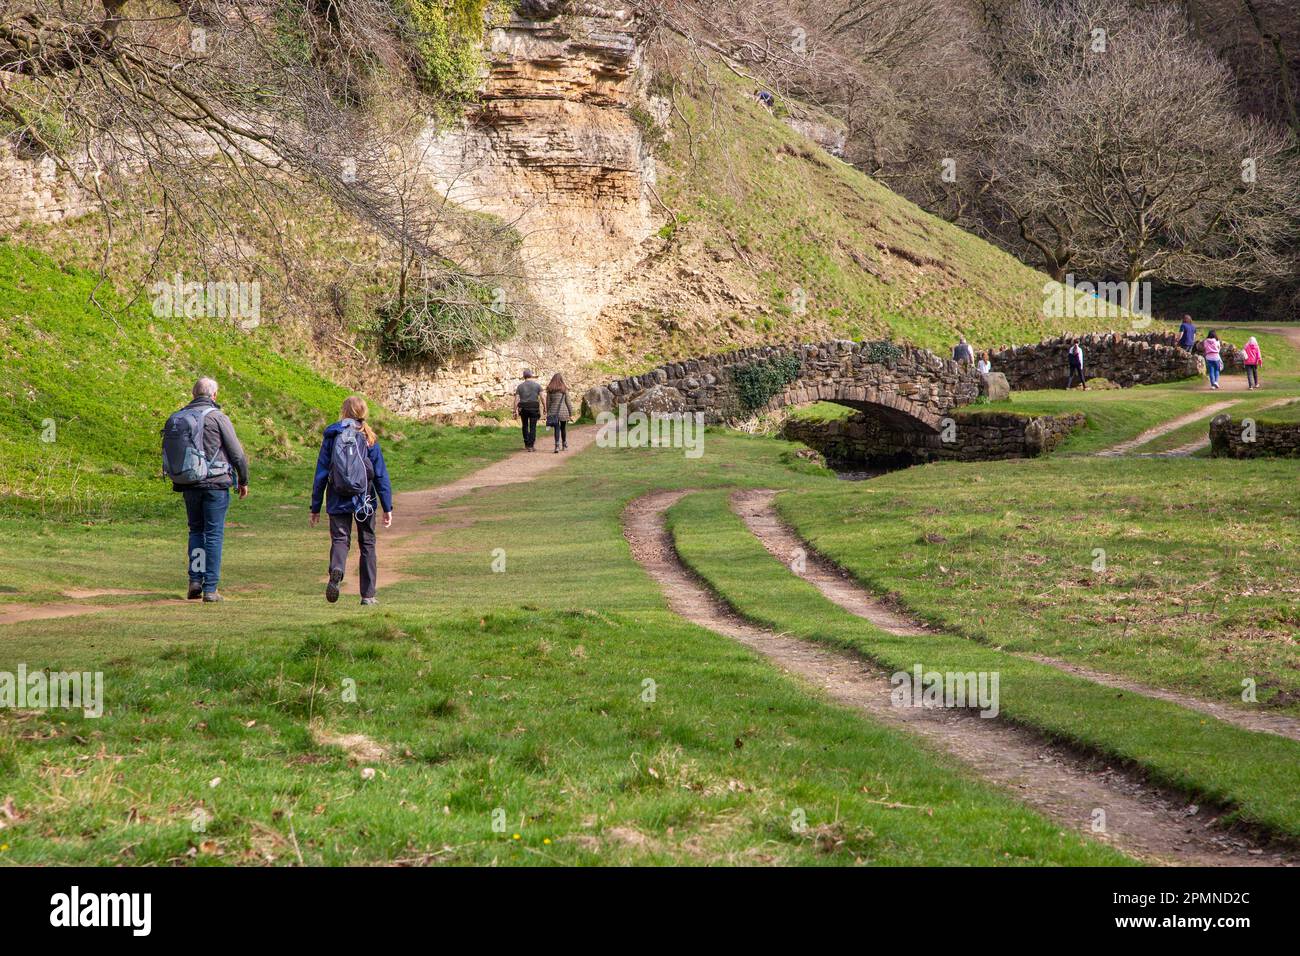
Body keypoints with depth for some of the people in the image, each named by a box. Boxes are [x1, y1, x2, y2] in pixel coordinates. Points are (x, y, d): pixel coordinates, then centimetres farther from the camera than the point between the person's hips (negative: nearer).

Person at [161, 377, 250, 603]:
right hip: (215, 483, -4)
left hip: (188, 484, 4)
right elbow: (237, 453, -6)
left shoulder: (176, 419, 6)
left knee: (196, 531, 18)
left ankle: (195, 580, 7)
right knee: (214, 534, 1)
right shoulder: (217, 417, -7)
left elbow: (168, 455, 9)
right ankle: (210, 589, -1)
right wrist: (243, 480, 7)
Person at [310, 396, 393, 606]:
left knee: (339, 539, 2)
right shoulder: (369, 438, 0)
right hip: (364, 501, 0)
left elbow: (321, 473, 1)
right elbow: (381, 475, 0)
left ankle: (336, 569, -32)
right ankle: (368, 595, 14)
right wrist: (387, 507, 6)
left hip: (338, 501, 0)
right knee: (367, 544, 12)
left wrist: (315, 507, 7)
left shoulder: (331, 436, 0)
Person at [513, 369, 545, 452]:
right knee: (533, 427, 1)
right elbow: (542, 397, -6)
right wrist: (545, 408, 2)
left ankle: (526, 444, 22)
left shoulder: (520, 386, 4)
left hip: (523, 408, 2)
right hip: (534, 408, -2)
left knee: (525, 426, 18)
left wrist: (515, 411, 0)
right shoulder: (537, 385, 0)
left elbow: (516, 399, -1)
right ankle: (531, 446, -4)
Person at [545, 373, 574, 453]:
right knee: (563, 428, 17)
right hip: (563, 412, -1)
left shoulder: (550, 390, 1)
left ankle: (557, 446, -13)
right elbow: (568, 402, -1)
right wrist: (571, 414, 5)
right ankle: (564, 444, 33)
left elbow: (548, 402, 4)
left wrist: (548, 413, 12)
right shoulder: (564, 390, -3)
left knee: (557, 429, 2)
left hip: (553, 412, 1)